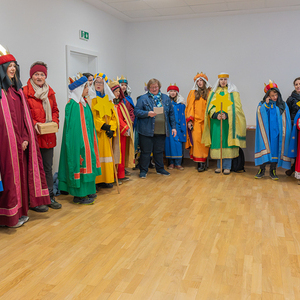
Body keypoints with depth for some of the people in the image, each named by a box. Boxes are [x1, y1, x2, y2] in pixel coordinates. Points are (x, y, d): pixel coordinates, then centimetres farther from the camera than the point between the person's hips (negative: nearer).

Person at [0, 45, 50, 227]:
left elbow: (25, 116, 12)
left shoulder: (17, 90, 16)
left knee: (21, 172, 10)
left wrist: (26, 137, 1)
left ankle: (20, 210, 21)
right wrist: (18, 139, -18)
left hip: (21, 142, 7)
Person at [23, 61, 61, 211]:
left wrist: (55, 121, -1)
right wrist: (33, 124, -20)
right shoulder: (25, 91, -6)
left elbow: (55, 110, 17)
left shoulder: (50, 92, 13)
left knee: (48, 167, 13)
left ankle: (49, 197, 24)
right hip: (33, 136, -5)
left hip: (48, 136, 6)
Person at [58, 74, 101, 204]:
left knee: (86, 163, 14)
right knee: (81, 163, -3)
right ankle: (79, 195, 7)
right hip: (79, 141, -10)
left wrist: (91, 139, 19)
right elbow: (73, 128, -21)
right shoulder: (73, 105, -17)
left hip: (87, 140, 10)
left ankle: (86, 191, 24)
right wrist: (80, 144, -24)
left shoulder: (84, 103, 12)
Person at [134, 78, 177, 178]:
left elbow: (171, 113, 13)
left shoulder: (166, 98, 12)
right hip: (147, 131, -3)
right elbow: (137, 111, -5)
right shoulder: (143, 98, 1)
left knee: (159, 151, 13)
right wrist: (147, 113, -21)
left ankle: (160, 169, 28)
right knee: (146, 151, 2)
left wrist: (173, 127, 8)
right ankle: (143, 170, 14)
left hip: (161, 131, 3)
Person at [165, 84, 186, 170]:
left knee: (178, 143, -4)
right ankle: (171, 163, 8)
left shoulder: (181, 103, 7)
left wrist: (182, 127, 2)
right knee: (169, 142, 0)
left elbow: (182, 116, 8)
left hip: (178, 126, 0)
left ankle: (178, 163, 3)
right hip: (168, 126, 0)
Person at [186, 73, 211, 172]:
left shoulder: (209, 92, 10)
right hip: (195, 120, 0)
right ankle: (200, 162, -8)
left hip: (205, 121, 0)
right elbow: (190, 107, 7)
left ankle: (204, 161, 5)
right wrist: (189, 120, -3)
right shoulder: (193, 93, 12)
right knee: (196, 139, -11)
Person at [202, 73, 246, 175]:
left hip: (228, 121, -2)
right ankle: (219, 165, 12)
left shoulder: (233, 92, 6)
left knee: (227, 142, -5)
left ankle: (227, 166, 2)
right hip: (216, 121, 3)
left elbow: (236, 106, -2)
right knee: (217, 142, 2)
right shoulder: (213, 92, 13)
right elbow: (210, 106, 6)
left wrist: (227, 115, -18)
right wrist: (215, 115, -13)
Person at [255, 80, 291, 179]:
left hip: (277, 132, 1)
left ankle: (273, 170, 7)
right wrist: (266, 104, -12)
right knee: (265, 147, -6)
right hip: (266, 132, -1)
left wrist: (284, 133, -3)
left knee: (275, 149, -1)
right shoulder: (262, 104, 7)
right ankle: (262, 169, 2)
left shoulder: (283, 105, 8)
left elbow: (285, 120, 6)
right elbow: (260, 115, -9)